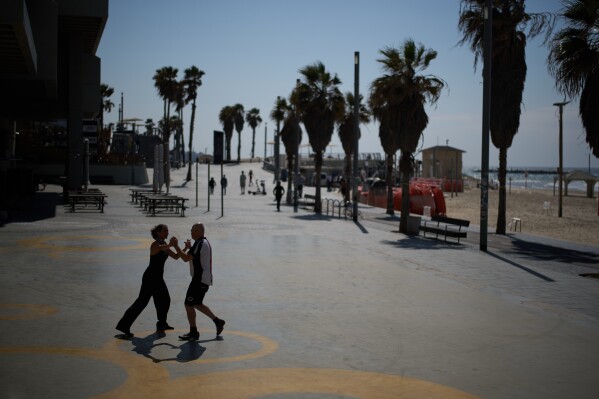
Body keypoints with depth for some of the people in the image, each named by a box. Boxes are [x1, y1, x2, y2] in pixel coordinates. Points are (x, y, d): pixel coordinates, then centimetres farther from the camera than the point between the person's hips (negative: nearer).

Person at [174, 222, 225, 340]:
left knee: (189, 304, -3)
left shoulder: (199, 244, -19)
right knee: (197, 304, 20)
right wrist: (190, 248, 18)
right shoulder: (205, 242, 14)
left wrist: (176, 246, -13)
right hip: (205, 279, 10)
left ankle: (193, 332, 4)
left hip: (200, 280, -10)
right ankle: (217, 321, 22)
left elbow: (186, 258, -23)